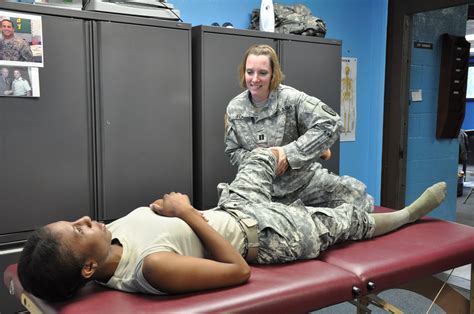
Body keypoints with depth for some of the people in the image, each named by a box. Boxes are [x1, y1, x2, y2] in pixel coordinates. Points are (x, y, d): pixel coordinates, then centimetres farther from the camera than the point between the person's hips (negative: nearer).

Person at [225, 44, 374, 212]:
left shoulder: (290, 98, -15)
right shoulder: (234, 108, -3)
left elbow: (330, 123, -23)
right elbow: (233, 151, 6)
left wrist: (289, 153, -26)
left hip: (304, 178, -2)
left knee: (356, 194, -15)